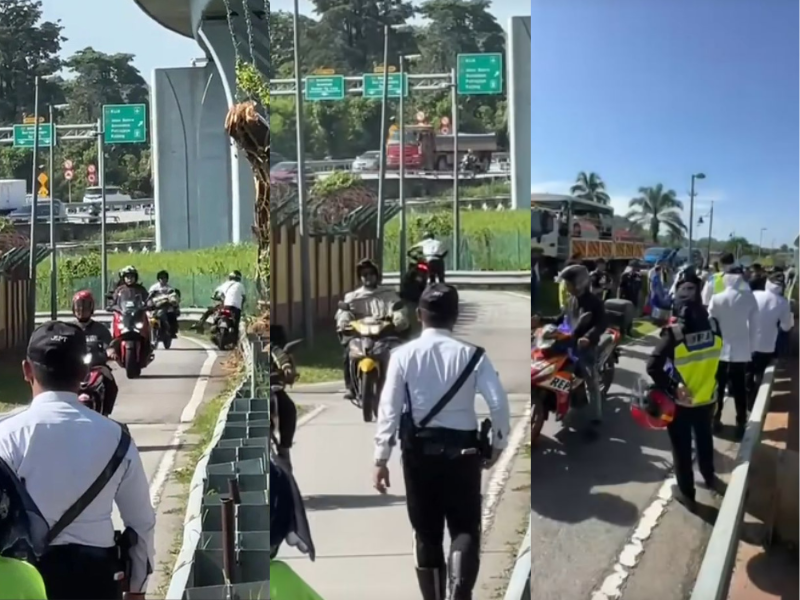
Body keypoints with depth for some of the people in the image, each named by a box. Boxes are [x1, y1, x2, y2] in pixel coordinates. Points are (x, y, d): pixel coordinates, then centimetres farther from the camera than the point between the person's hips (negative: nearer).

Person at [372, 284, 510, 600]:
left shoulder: (403, 355, -3)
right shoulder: (472, 354, -4)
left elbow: (389, 409, -6)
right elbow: (499, 402, -10)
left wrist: (381, 458, -1)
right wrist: (498, 444, 5)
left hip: (419, 450, 1)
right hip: (462, 451, -1)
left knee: (426, 532, 14)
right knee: (465, 528, 9)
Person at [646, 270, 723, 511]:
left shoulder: (674, 333, -25)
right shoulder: (713, 328, -14)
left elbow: (653, 367, -28)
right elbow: (717, 362, -2)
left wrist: (671, 389, -19)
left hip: (681, 402, -4)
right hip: (707, 398, 4)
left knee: (682, 448, 14)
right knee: (704, 438, 29)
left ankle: (687, 493, 27)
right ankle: (709, 477, 51)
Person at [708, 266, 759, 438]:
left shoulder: (717, 299, -11)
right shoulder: (749, 298, -7)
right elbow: (754, 324, -3)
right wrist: (751, 347, 7)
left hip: (720, 350, -1)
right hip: (742, 350, 1)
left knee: (718, 387, 13)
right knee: (740, 389, 8)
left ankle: (715, 420, 19)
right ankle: (741, 424, 13)